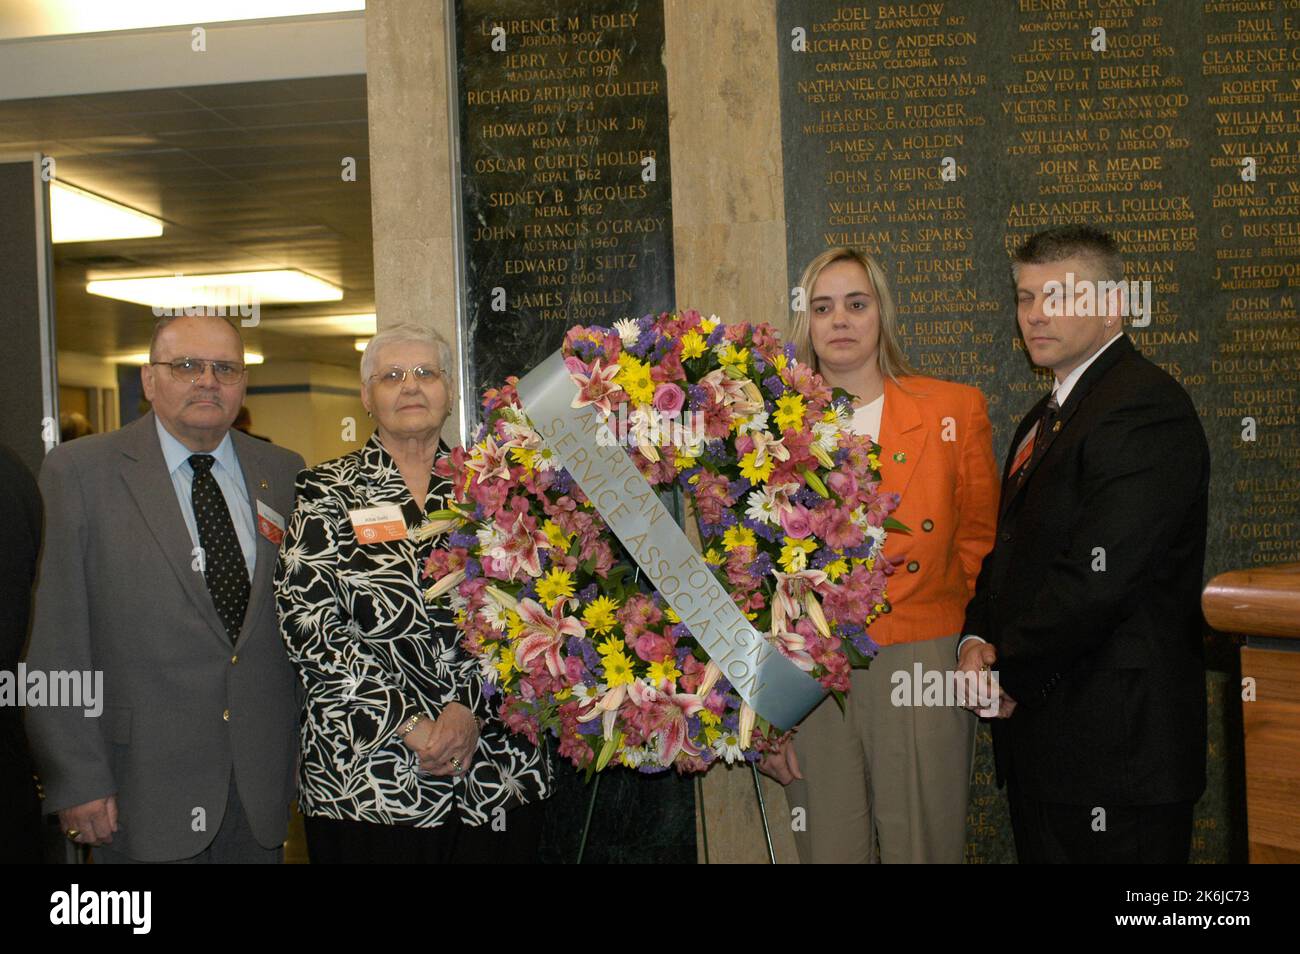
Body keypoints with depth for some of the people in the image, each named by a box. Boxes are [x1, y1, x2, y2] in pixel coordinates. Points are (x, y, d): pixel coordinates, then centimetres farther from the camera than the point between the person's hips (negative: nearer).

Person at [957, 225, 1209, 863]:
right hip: (1035, 727, 9)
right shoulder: (1045, 419, 17)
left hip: (1114, 739, -9)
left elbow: (1099, 576, -24)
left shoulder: (1146, 408, -16)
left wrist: (1011, 673, -13)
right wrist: (978, 637, 1)